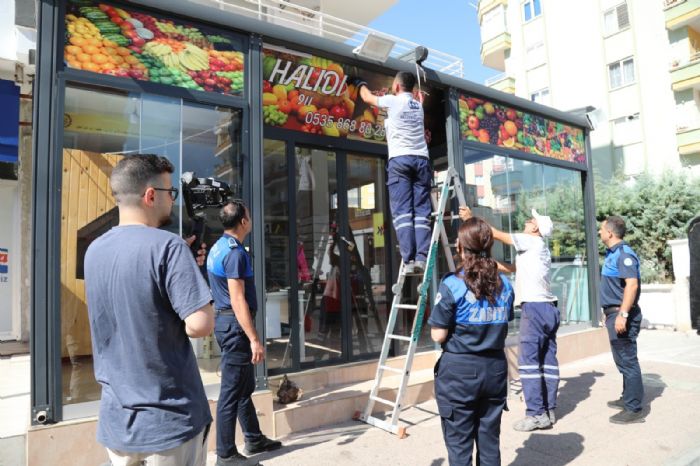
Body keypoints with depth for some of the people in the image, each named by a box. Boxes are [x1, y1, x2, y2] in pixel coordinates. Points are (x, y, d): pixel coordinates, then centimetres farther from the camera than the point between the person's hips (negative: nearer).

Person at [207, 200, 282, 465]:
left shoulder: (219, 247, 13)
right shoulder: (235, 252, -19)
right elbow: (237, 300, -23)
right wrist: (254, 339, -23)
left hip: (225, 321, 10)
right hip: (235, 324, -10)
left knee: (245, 386, 18)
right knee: (232, 391, 0)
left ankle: (254, 440, 31)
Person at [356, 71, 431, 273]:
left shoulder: (393, 101, 8)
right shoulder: (418, 106, 22)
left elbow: (368, 98, 25)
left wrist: (361, 85, 44)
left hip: (399, 160, -4)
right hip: (421, 159, 5)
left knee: (402, 212, -8)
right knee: (421, 212, -2)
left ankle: (409, 261, -17)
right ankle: (422, 258, -12)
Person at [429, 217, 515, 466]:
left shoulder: (452, 285, -15)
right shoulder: (504, 284, 2)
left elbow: (438, 335, -13)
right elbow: (504, 326, 10)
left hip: (459, 370, -5)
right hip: (495, 368, 5)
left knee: (459, 444, 8)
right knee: (490, 441, 18)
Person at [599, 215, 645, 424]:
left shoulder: (624, 253, -16)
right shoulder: (612, 253, 14)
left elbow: (632, 284, -25)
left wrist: (623, 314, -29)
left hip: (622, 314, -10)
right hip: (614, 313, 10)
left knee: (627, 361, -4)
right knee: (623, 360, 19)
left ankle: (634, 409, 4)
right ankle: (628, 398, 32)